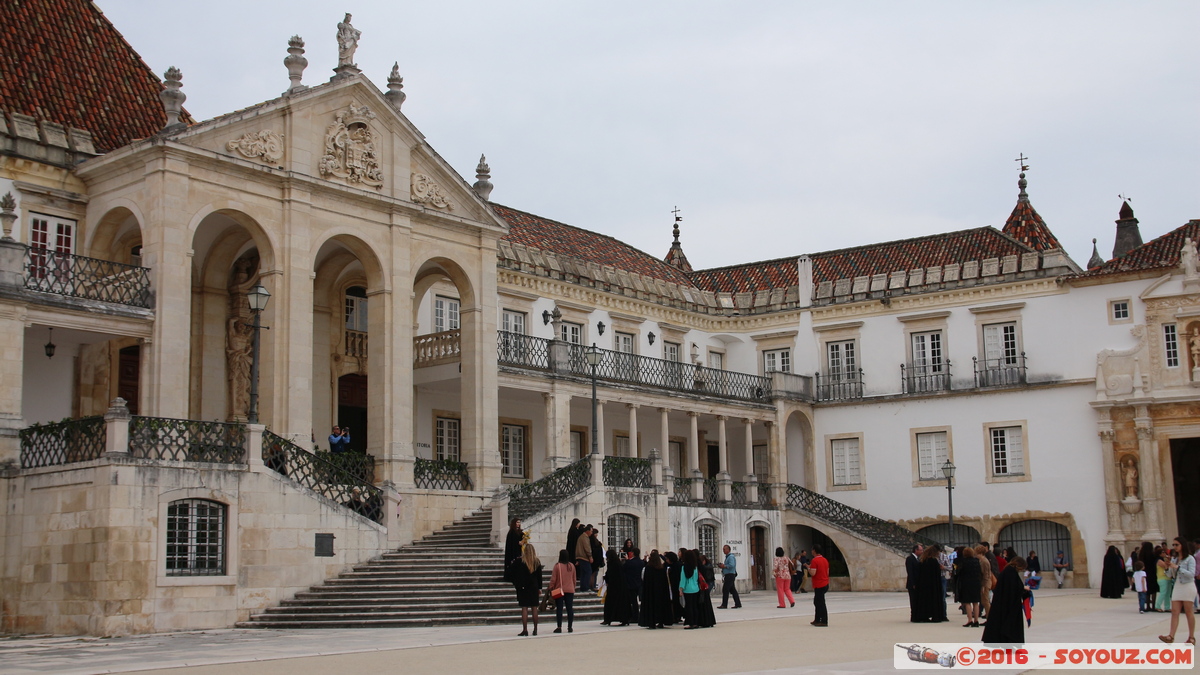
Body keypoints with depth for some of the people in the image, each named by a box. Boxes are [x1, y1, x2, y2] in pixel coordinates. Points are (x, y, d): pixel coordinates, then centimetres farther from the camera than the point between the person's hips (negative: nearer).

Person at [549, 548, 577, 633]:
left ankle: (559, 627, -2)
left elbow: (553, 579, -7)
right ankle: (570, 627, 7)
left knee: (559, 609, 0)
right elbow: (574, 579, 11)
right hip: (570, 590, 3)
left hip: (559, 590, -3)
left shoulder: (557, 566, -10)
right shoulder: (572, 566, 3)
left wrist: (551, 589, 2)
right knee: (570, 608, 6)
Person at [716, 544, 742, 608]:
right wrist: (722, 566, 9)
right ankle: (738, 604, 11)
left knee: (725, 590, -10)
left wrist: (724, 566, -14)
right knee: (732, 590, 10)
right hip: (728, 575, 10)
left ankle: (724, 605, -9)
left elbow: (731, 565, -24)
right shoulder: (727, 557, 21)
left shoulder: (731, 557, -12)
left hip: (730, 575, -10)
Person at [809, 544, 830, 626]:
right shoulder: (825, 560, 11)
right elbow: (827, 572, 15)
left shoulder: (814, 560, -16)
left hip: (819, 585, -9)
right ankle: (817, 620, 22)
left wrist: (808, 567, -4)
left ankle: (824, 621, -4)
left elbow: (813, 573, -20)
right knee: (817, 602, 18)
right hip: (825, 584, 9)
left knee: (821, 603, -5)